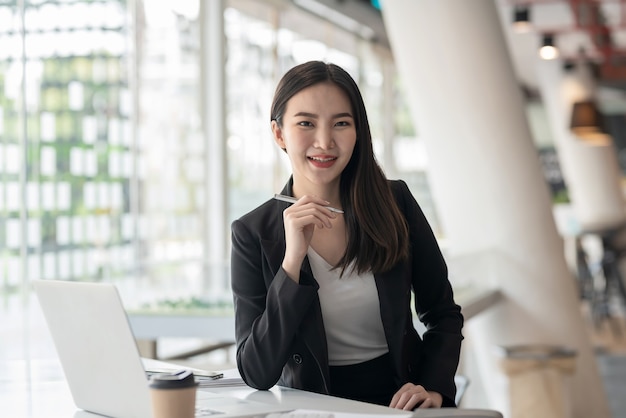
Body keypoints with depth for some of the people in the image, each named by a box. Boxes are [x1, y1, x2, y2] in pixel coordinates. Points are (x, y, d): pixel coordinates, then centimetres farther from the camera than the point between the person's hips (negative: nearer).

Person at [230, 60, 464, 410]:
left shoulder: (395, 203, 0)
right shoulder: (254, 234, -5)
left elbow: (444, 315, 10)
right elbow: (257, 374, -12)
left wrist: (434, 387, -7)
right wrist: (293, 258, -18)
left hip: (400, 398, 1)